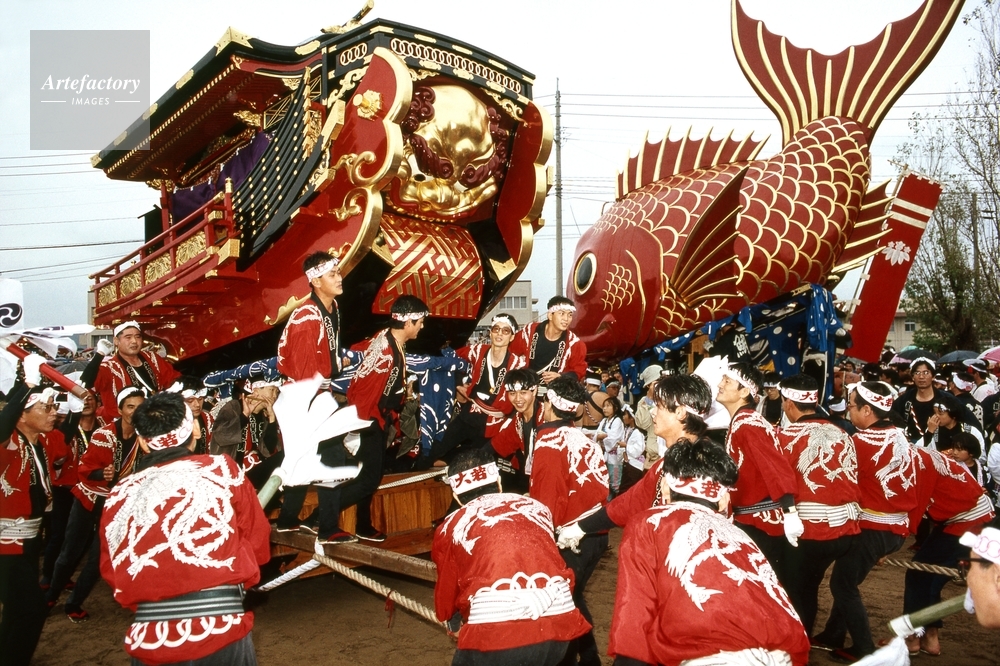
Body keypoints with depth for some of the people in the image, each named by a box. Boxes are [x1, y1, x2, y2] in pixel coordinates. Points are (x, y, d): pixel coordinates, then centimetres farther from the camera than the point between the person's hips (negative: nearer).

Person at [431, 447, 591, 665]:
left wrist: (453, 624, 51)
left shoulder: (451, 527, 17)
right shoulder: (536, 507, 23)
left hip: (497, 633, -3)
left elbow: (446, 593, 29)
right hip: (559, 622, 4)